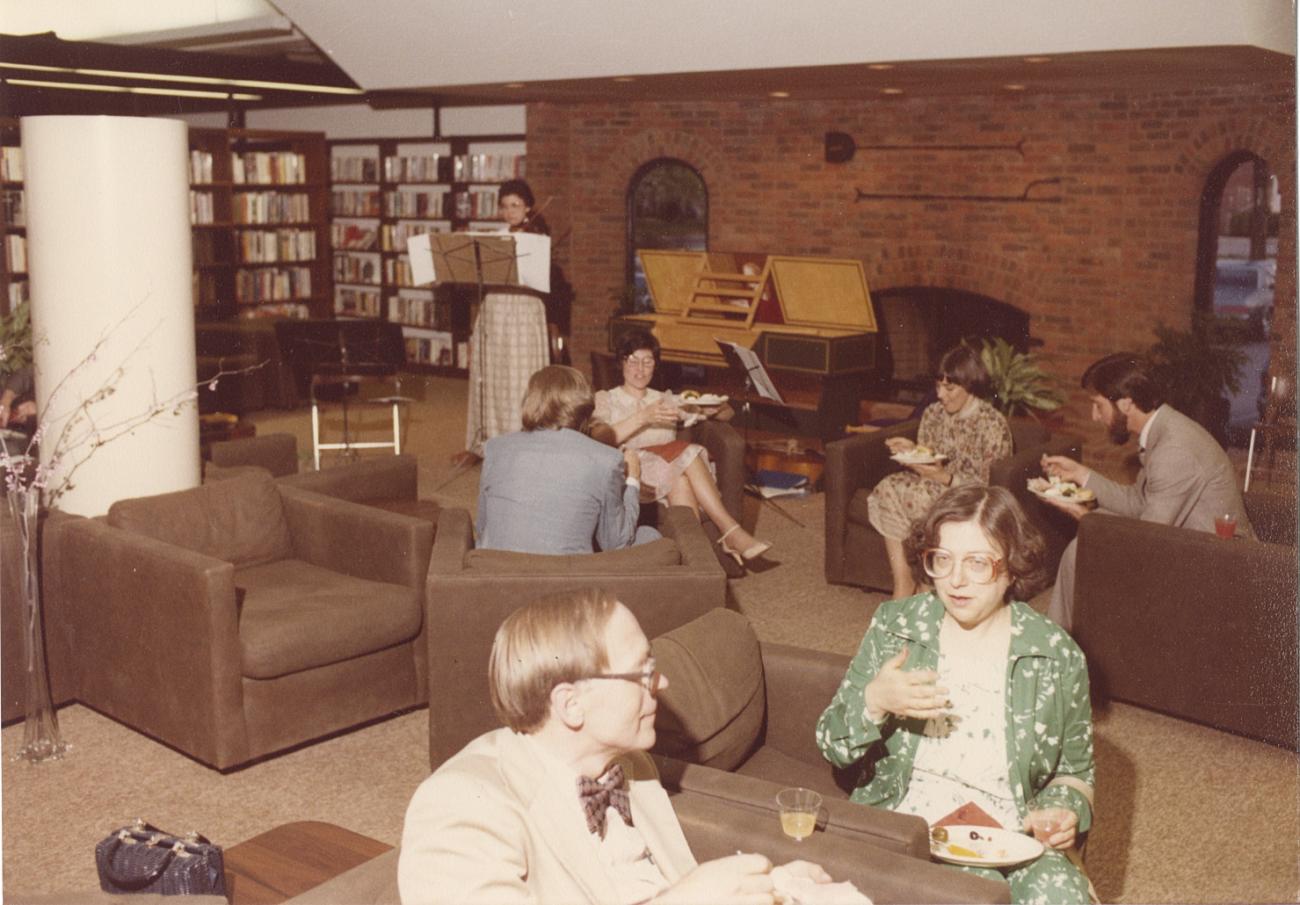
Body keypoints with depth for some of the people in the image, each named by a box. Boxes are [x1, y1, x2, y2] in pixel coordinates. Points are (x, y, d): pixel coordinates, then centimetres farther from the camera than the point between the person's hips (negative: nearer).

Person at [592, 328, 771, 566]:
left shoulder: (666, 400, 27)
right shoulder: (604, 399, 16)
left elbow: (726, 412, 21)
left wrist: (705, 408, -4)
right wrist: (644, 417, -19)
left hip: (672, 472, 3)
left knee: (679, 478, -36)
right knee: (684, 452, -32)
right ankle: (730, 531, -38)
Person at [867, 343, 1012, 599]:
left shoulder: (993, 424, -13)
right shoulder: (932, 413, 6)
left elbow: (989, 487, -13)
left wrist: (944, 478, -25)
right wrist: (911, 452, -8)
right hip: (935, 489, 6)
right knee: (889, 489, -23)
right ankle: (903, 586, -23)